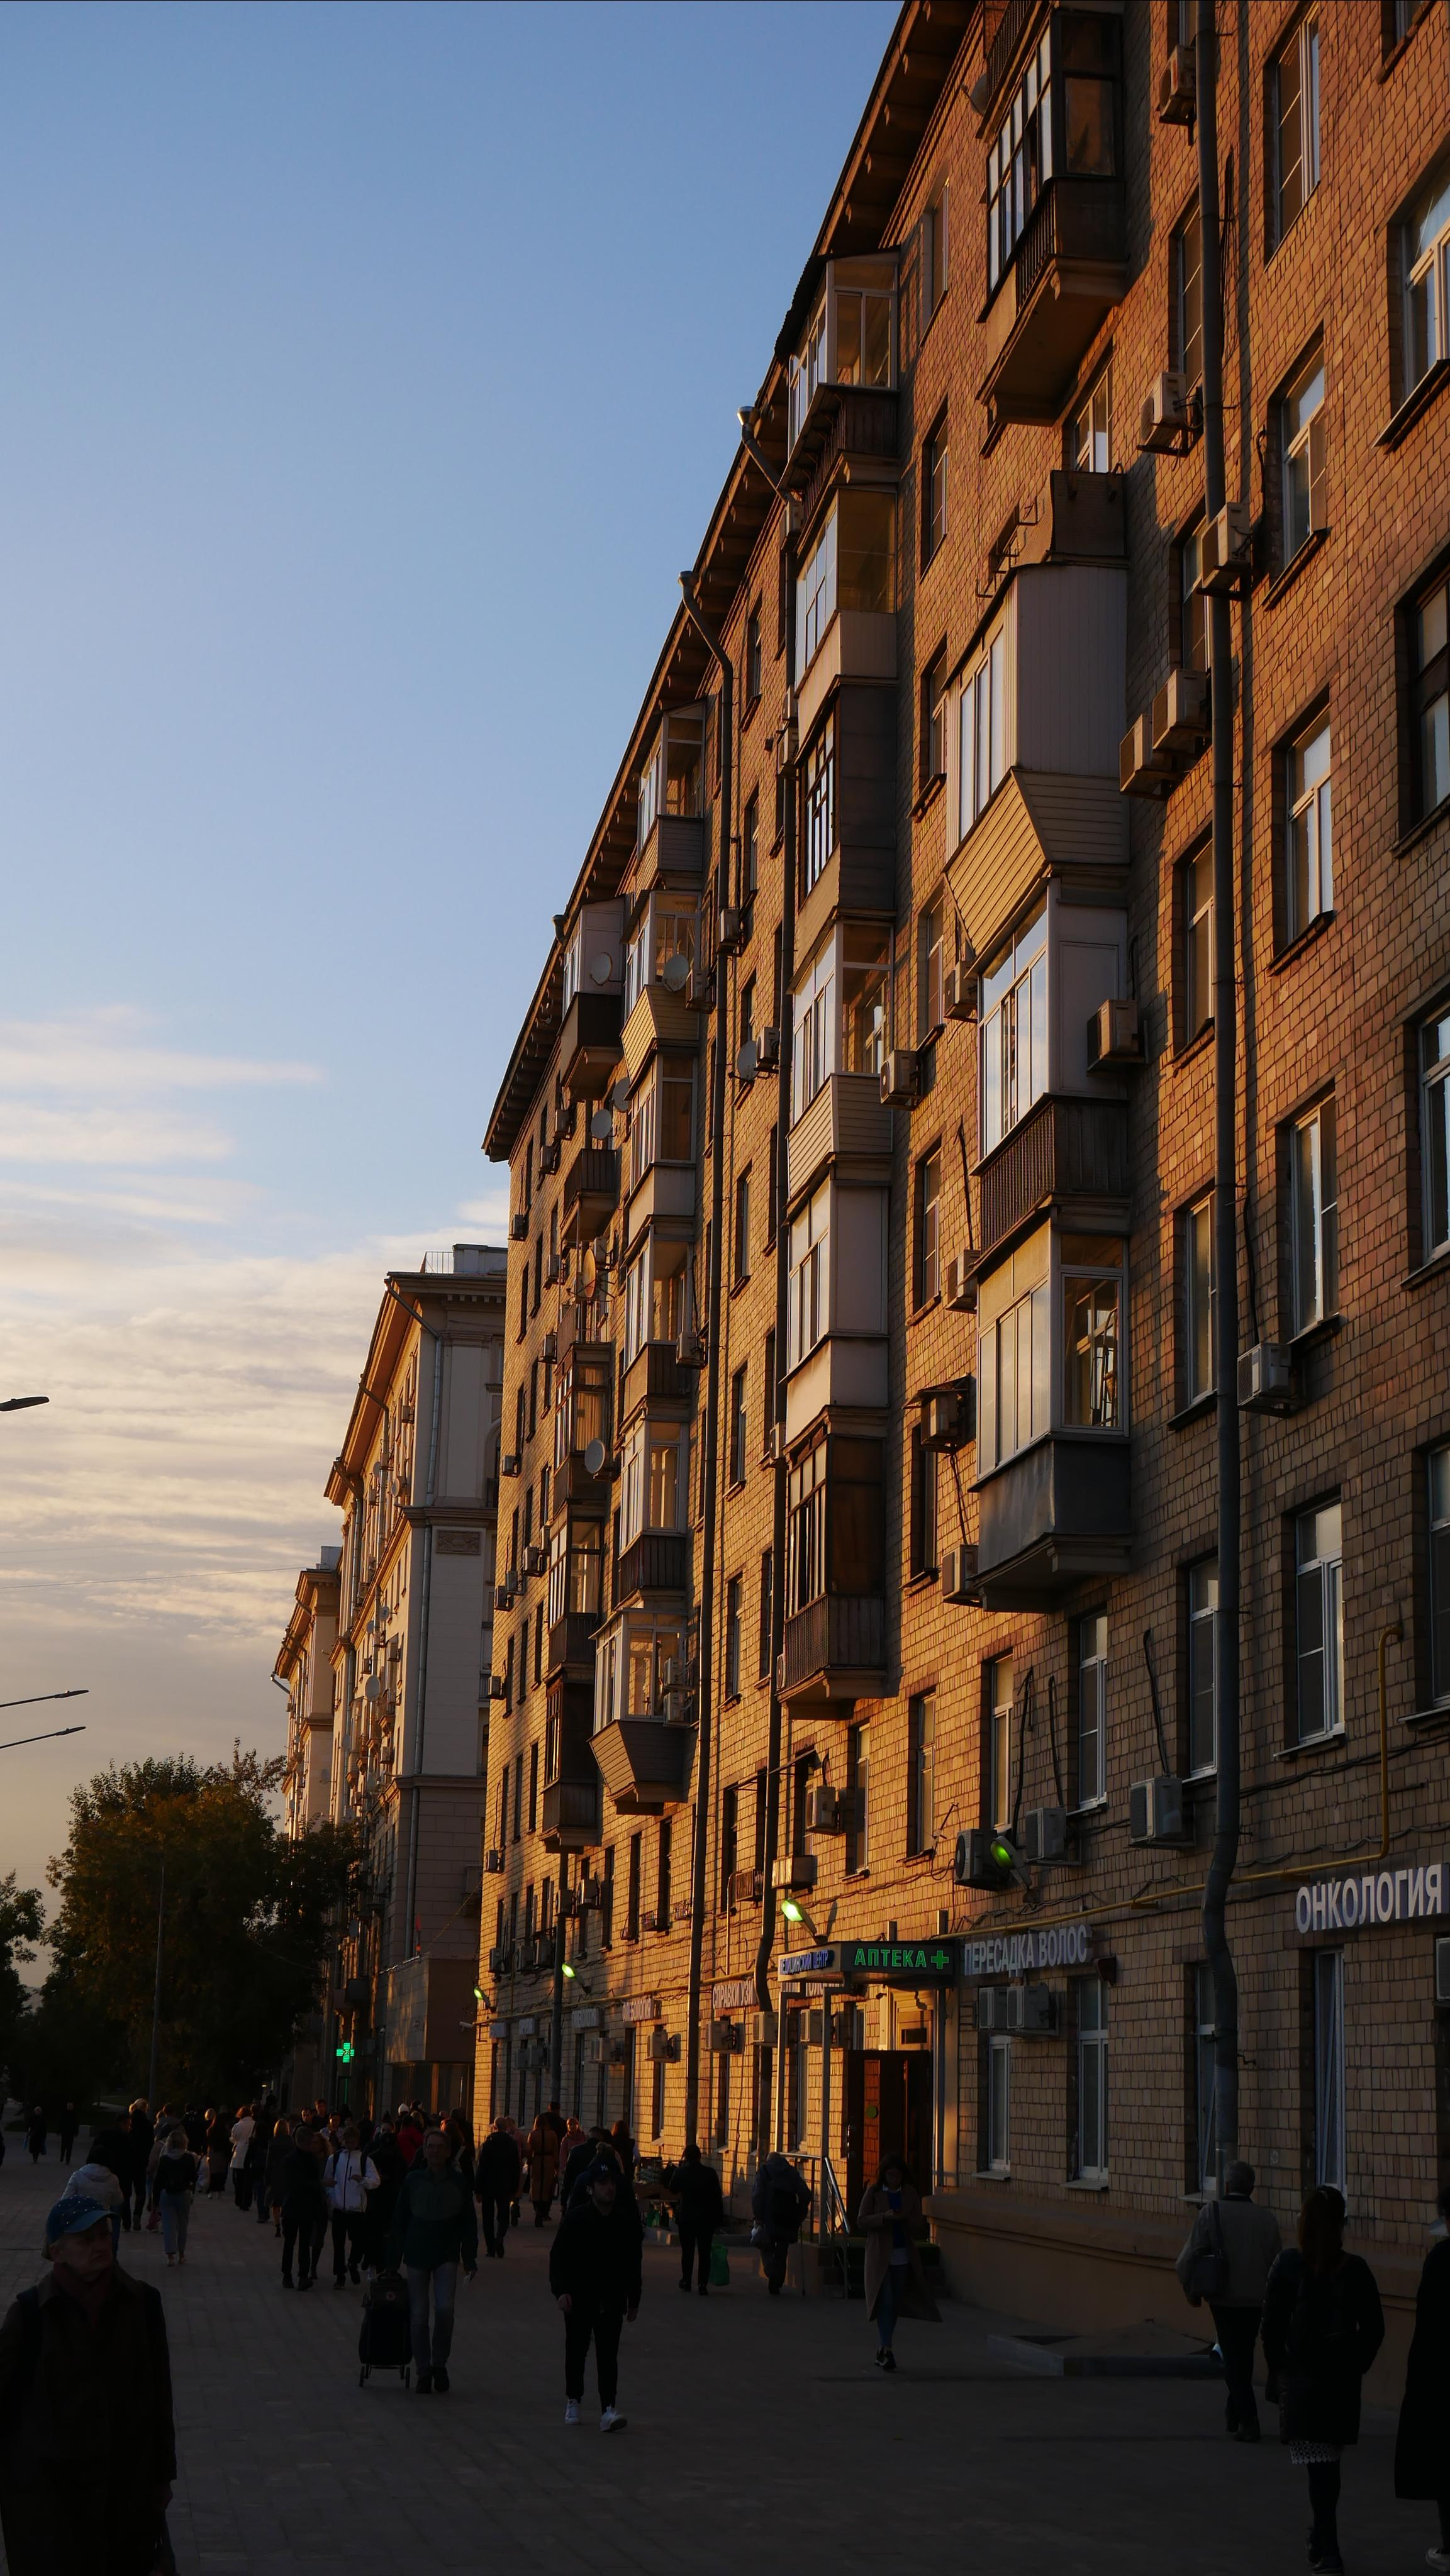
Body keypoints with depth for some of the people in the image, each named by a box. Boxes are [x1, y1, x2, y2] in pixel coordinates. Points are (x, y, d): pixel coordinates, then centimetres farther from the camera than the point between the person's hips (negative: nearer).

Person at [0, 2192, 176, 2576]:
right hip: (47, 2488, -2)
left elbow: (160, 2396, 3)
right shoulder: (32, 2312, -12)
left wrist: (162, 2475, 8)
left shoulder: (143, 2303, -5)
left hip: (126, 2486, 2)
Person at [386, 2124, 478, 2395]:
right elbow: (399, 2221, 3)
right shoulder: (413, 2180, -1)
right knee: (419, 2316, 3)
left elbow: (468, 2223, 6)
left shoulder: (458, 2182, 0)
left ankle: (439, 2363, 4)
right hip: (417, 2256, 1)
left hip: (446, 2257, -1)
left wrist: (470, 2258, 3)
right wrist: (393, 2260, 2)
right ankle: (424, 2372, 14)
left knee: (445, 2309, -16)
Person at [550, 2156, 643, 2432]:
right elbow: (558, 2256, -7)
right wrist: (561, 2290, -18)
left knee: (608, 2357, -6)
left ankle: (608, 2411, -11)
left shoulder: (627, 2221, -1)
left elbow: (634, 2262, 8)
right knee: (576, 2352, 13)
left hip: (612, 2302, 1)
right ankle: (573, 2401, 31)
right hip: (579, 2298, -1)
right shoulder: (575, 2218, -8)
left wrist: (634, 2300, 11)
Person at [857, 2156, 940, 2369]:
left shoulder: (910, 2194, 7)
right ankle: (886, 2350, -16)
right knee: (885, 2302, -12)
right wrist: (884, 2217, -20)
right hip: (880, 2256, -3)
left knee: (894, 2304, 6)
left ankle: (882, 2351, 17)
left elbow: (918, 2226, 5)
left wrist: (905, 2218, -16)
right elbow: (861, 2222, -5)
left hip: (904, 2256, 3)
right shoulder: (873, 2192, 0)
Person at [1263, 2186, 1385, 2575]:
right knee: (1329, 2463, 16)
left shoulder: (1288, 2265, -9)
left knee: (1319, 2465, 0)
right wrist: (1354, 2367, 12)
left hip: (1301, 2379, -2)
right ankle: (1322, 2538, 27)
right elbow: (1374, 2329, -1)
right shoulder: (1355, 2270, -5)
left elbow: (1272, 2325, -6)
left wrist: (1280, 2369, 6)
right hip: (1343, 2381, 2)